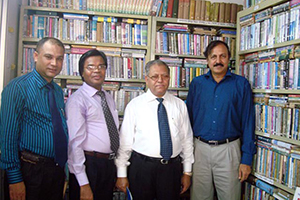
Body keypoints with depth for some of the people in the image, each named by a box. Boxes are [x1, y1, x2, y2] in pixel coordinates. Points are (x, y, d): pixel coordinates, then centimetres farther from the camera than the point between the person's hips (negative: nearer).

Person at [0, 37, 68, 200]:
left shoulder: (58, 91, 8)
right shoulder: (18, 87, -13)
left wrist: (63, 165, 11)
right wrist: (14, 179, -15)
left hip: (58, 168, 6)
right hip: (31, 171, -6)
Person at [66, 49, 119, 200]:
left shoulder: (109, 98, 11)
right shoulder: (77, 100, -13)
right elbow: (75, 142, -18)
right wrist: (83, 184, -19)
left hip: (110, 164, 7)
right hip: (89, 164, -7)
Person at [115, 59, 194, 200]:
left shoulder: (180, 105, 5)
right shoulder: (134, 105, -3)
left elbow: (187, 139, 7)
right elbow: (125, 141, -3)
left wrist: (187, 172, 7)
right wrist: (121, 174, -3)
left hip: (172, 167, 2)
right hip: (141, 167, -2)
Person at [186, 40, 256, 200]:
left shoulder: (241, 84, -1)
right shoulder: (197, 83, 5)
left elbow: (248, 122, -1)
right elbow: (189, 117, 8)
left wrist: (247, 159, -4)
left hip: (228, 150, -1)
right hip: (200, 148, 2)